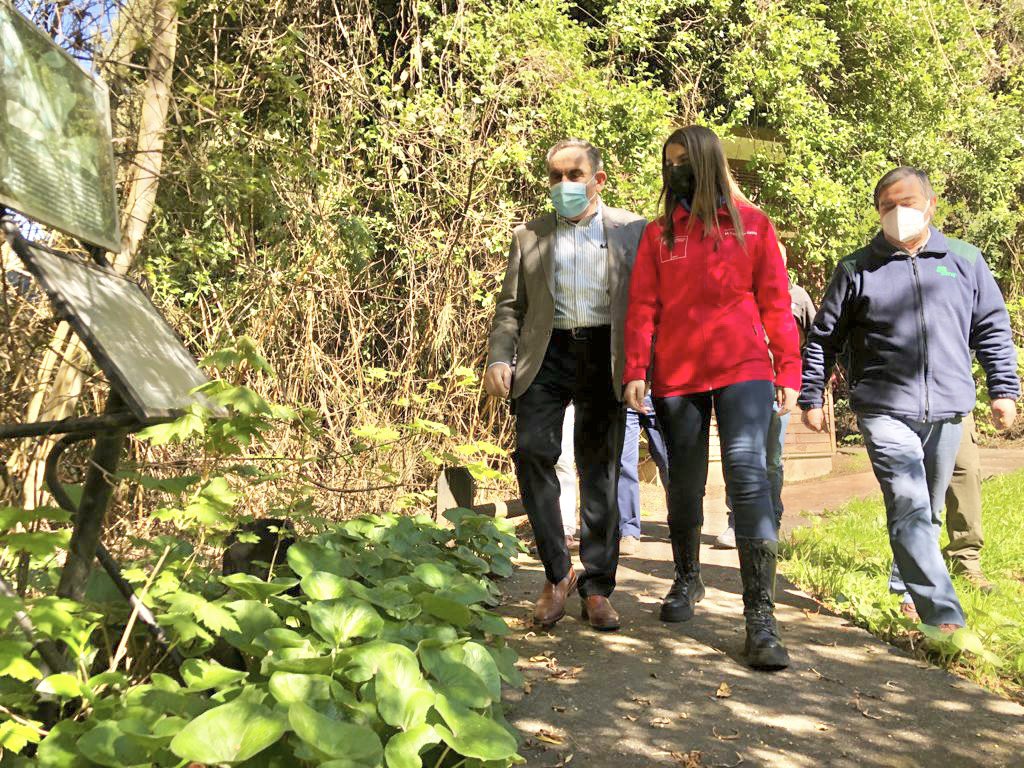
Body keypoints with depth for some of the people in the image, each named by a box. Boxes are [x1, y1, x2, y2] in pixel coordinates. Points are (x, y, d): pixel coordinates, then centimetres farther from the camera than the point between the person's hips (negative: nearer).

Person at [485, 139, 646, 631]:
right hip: (547, 354, 1)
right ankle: (557, 574, 2)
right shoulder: (529, 236, 16)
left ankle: (597, 589, 14)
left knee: (600, 470, 2)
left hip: (604, 355, -1)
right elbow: (510, 305, 12)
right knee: (532, 449, -15)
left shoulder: (632, 230, 9)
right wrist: (499, 358, -4)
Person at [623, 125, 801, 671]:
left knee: (747, 472, -16)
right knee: (684, 482, 11)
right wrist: (635, 371, -5)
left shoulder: (752, 224, 7)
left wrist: (788, 373, 1)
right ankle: (686, 579, 34)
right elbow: (643, 307, 5)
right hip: (676, 375, 2)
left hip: (743, 370, -2)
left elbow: (775, 303, 6)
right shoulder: (659, 233, 10)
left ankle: (761, 616, -13)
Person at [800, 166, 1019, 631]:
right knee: (909, 507, -15)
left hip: (947, 411, 3)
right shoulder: (856, 269, 4)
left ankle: (908, 588, 32)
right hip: (884, 410, -3)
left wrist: (1003, 389, 7)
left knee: (929, 510, 14)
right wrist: (811, 397, 4)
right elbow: (822, 339, 8)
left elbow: (993, 330, 14)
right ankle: (942, 613, -16)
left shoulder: (965, 261, 10)